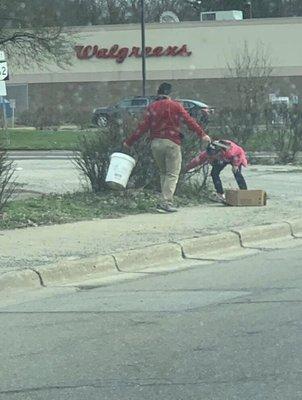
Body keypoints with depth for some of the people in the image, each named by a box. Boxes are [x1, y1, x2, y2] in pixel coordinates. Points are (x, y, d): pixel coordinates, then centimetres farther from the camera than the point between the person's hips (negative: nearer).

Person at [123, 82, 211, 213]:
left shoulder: (152, 107, 7)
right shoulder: (175, 105, 0)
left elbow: (143, 126, 3)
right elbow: (188, 120, -4)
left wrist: (129, 142, 8)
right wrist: (202, 134, -1)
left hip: (155, 143, 4)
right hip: (171, 143, -4)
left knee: (163, 173, 17)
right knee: (172, 174, -2)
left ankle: (166, 201, 14)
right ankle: (166, 203, -12)